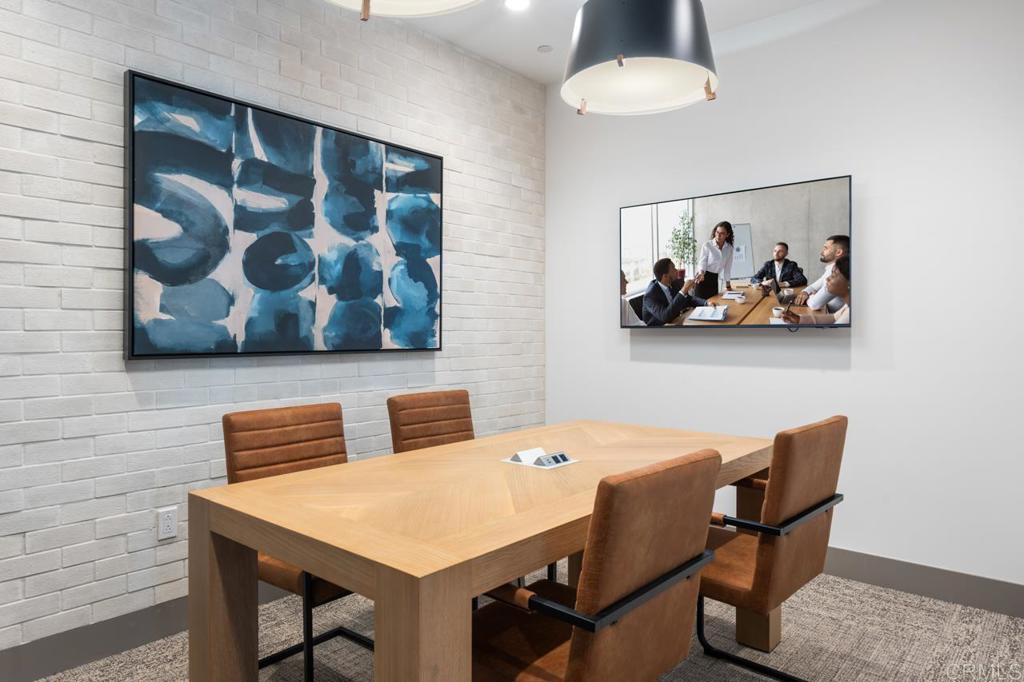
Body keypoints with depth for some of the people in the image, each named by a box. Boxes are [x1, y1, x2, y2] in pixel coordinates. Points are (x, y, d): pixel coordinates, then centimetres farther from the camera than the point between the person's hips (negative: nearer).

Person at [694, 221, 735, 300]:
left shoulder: (729, 248, 3)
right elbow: (702, 262, -12)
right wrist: (701, 273, -33)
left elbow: (727, 267, 9)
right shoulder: (707, 245, -11)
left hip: (714, 279, 5)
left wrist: (728, 284, 10)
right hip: (704, 277, -4)